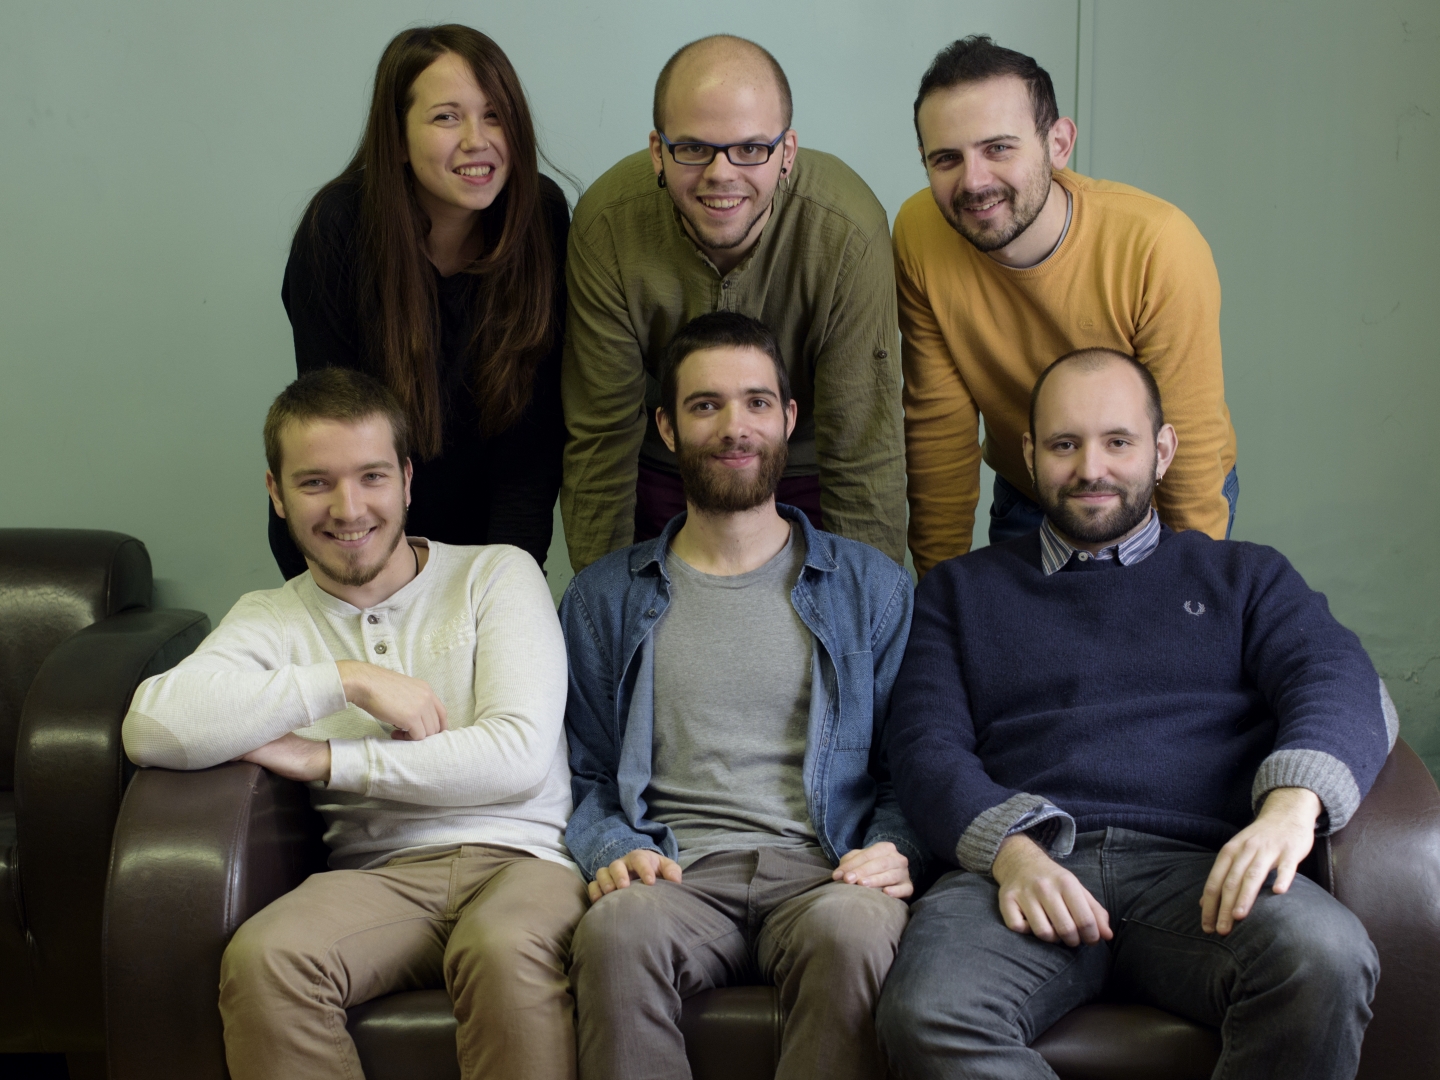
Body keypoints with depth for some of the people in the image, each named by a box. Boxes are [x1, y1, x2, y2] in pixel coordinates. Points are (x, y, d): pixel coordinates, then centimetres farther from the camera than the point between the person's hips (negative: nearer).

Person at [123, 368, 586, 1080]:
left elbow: (518, 756, -3)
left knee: (506, 950, -37)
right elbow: (151, 727, -6)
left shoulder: (498, 575, 11)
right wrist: (349, 679, -9)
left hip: (519, 859, -1)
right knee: (262, 960, -31)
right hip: (383, 877, 2)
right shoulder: (272, 618, 15)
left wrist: (324, 759, -4)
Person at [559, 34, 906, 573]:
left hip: (801, 468, -1)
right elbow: (601, 435, -18)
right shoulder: (607, 223, -26)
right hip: (660, 465, 1)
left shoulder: (848, 233, -31)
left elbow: (862, 453, -25)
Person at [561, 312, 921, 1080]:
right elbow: (584, 775, 17)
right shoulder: (602, 598, 18)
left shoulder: (871, 587, 16)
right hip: (676, 873, 0)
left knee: (852, 928, -37)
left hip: (819, 871, 0)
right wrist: (612, 851, -4)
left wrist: (894, 854, -5)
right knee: (620, 925, -36)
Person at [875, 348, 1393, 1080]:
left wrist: (1293, 801, -18)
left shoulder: (1245, 577, 25)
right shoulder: (961, 591, 25)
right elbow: (925, 745, 11)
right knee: (925, 1017, -34)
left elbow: (1341, 686, 7)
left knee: (1325, 958, -35)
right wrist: (1013, 850, -11)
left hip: (1193, 866, 1)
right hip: (1018, 866, 0)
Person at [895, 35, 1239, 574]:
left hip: (1158, 501, -2)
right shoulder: (919, 237, -22)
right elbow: (940, 428, -13)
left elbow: (1191, 452, -25)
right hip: (1026, 499, 3)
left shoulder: (1160, 248, -32)